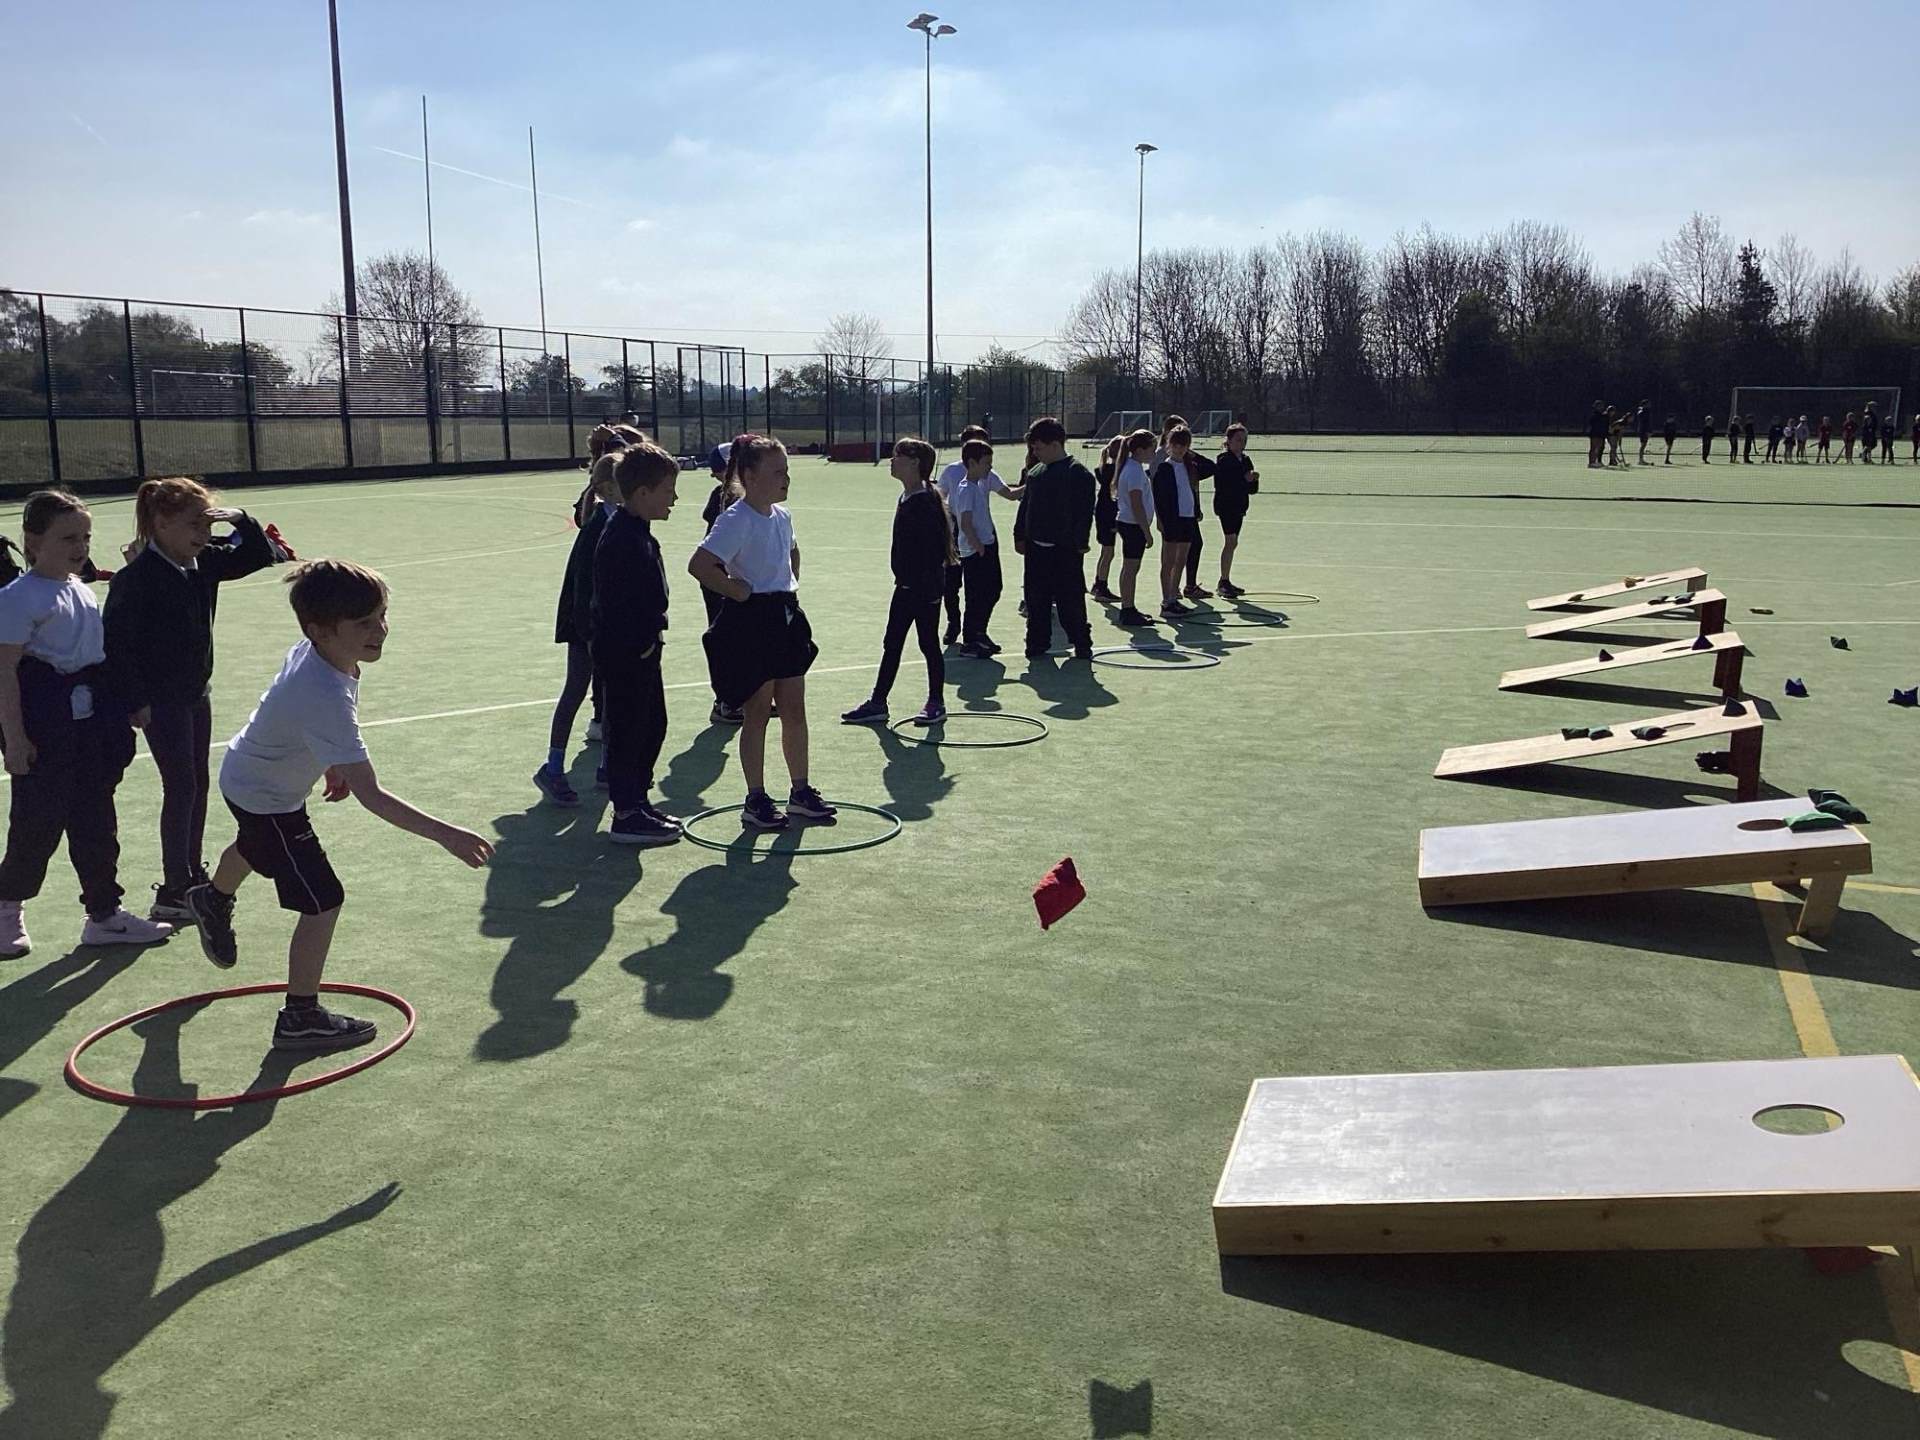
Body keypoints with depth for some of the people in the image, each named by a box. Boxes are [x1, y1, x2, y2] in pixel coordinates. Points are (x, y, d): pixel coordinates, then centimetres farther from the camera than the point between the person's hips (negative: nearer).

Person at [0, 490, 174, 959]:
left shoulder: (82, 591, 12)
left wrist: (119, 720, 21)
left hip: (90, 718, 8)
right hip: (44, 722, -8)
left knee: (94, 819, 11)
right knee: (39, 820, 1)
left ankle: (104, 914, 20)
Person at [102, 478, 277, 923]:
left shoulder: (204, 563, 1)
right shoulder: (137, 577, -20)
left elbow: (259, 555, 12)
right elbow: (115, 641, -18)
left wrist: (241, 520, -7)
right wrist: (135, 701, -18)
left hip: (196, 693, 8)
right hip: (161, 701, -8)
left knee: (198, 784, 15)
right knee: (181, 789, -5)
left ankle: (193, 876, 29)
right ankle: (171, 895, 4)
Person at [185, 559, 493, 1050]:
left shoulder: (314, 648, -18)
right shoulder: (327, 698, -45)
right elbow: (371, 796, -46)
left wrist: (333, 763, 12)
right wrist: (444, 835, -50)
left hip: (246, 773, 10)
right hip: (267, 800, -10)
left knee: (254, 848, 39)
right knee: (323, 900, -11)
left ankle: (213, 901, 72)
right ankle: (300, 1017, 5)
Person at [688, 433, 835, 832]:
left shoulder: (781, 516, 8)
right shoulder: (736, 521, -17)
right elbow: (699, 566, -26)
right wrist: (738, 591, -18)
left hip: (786, 618, 8)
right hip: (750, 623, -8)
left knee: (795, 712, 12)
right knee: (756, 715, 2)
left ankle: (801, 791, 23)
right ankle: (756, 801, 13)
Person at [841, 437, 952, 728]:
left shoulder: (927, 501, -17)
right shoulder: (905, 500, 11)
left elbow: (933, 547, -21)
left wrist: (930, 589, -22)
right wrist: (902, 578, 19)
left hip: (925, 587, -9)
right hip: (906, 586, 9)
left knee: (929, 644, 3)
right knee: (891, 644, 11)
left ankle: (936, 703, 16)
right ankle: (877, 704, 17)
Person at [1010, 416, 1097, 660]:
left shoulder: (1079, 474, -10)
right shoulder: (1035, 473, 12)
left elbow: (1084, 512, -13)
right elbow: (1025, 507, 18)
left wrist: (1080, 544, -16)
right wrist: (1020, 536, 12)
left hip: (1065, 550, -6)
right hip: (1036, 547, 6)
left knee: (1070, 600, -1)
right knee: (1036, 598, 10)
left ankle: (1081, 644, 11)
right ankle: (1038, 642, 20)